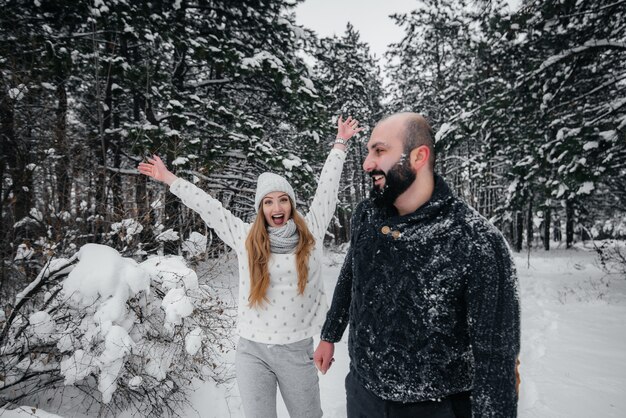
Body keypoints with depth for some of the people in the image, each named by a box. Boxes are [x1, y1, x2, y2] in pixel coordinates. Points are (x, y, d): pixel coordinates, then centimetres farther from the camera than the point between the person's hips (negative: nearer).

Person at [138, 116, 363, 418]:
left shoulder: (310, 232, -2)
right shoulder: (246, 238, -1)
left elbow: (327, 187, 4)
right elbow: (207, 207, 4)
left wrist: (340, 144, 10)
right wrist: (169, 179, 10)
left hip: (298, 350, 0)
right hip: (252, 350, 0)